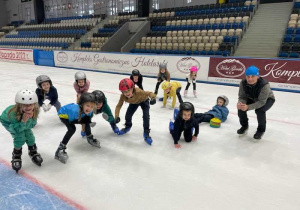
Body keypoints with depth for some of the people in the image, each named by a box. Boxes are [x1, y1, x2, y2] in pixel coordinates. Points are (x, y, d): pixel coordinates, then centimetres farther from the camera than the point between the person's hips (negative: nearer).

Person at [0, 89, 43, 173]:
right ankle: (16, 156, 12)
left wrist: (30, 118, -41)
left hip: (24, 122, 4)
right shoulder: (13, 112, -44)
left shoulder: (35, 110, -33)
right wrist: (23, 121, -49)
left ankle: (33, 152, 27)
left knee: (30, 136, -3)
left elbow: (32, 125, -21)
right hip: (8, 122, -4)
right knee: (20, 138, -16)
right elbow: (16, 129, -32)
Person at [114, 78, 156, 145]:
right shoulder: (123, 96, -31)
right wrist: (117, 116, -33)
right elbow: (118, 106, -23)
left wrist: (153, 98, -62)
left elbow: (149, 93, -40)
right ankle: (127, 127, 32)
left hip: (144, 101, -4)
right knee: (128, 115, -3)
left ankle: (146, 133, -1)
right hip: (134, 102, 4)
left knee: (146, 116, -19)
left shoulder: (138, 92, -45)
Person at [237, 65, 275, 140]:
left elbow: (261, 102, -39)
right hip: (252, 99, 4)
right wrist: (240, 103, -43)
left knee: (260, 110, -32)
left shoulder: (264, 85, -39)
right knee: (241, 107, -19)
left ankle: (261, 130, -3)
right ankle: (244, 126, 10)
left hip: (267, 99, -4)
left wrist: (248, 107, -53)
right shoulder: (243, 83, -26)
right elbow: (242, 97, -18)